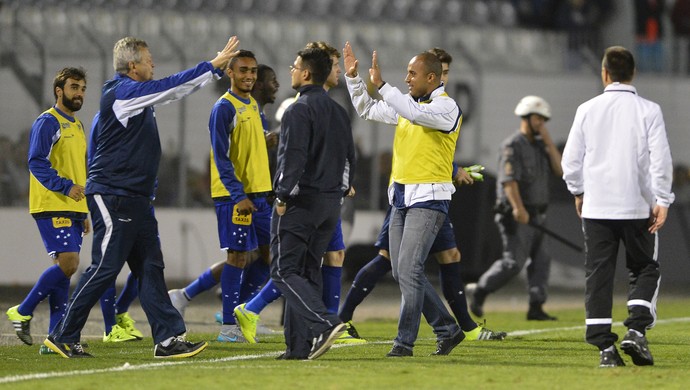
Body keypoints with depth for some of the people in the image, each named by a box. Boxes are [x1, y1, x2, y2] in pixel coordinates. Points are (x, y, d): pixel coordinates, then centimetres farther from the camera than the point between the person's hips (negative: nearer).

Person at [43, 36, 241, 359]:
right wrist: (214, 65, -14)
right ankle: (62, 337, -1)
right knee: (105, 269, -7)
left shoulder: (135, 95, 14)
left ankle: (168, 338, 5)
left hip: (135, 199, 10)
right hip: (112, 196, -10)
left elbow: (172, 90, 28)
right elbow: (170, 87, -17)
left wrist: (215, 68, 24)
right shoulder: (122, 92, -14)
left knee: (150, 268, 6)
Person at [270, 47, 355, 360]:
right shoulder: (338, 112, 15)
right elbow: (349, 158, 17)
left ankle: (325, 323, -23)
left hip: (300, 202, -8)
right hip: (330, 203, 8)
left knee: (284, 270, -5)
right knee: (308, 272, 11)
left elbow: (294, 157, -19)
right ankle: (300, 345, 7)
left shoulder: (299, 110, -11)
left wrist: (283, 196, -14)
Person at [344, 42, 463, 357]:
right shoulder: (407, 105, 15)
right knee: (402, 272, 8)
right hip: (401, 198, 9)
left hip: (428, 199, -9)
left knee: (408, 269, -14)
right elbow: (367, 110, 26)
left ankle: (405, 341, -10)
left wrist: (381, 85, -29)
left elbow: (416, 114, -29)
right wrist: (353, 77, 14)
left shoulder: (446, 107, -10)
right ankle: (446, 329, 18)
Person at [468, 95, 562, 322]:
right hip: (517, 217, -8)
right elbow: (509, 179, -23)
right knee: (513, 262, -10)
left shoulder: (540, 146, 15)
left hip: (536, 216, 8)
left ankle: (536, 307, 4)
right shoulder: (512, 146, -11)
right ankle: (479, 291, 5)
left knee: (540, 261, 3)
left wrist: (548, 142, -2)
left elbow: (559, 170, 5)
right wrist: (518, 207, -35)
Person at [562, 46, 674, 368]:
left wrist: (578, 193, 20)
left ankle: (604, 346, -1)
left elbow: (571, 160, 5)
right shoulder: (648, 111, -3)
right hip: (637, 207, -1)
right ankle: (636, 329, -7)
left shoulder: (587, 110, 2)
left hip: (596, 208, 1)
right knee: (645, 269, 13)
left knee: (598, 275, 5)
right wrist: (662, 201, -3)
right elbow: (661, 160, -8)